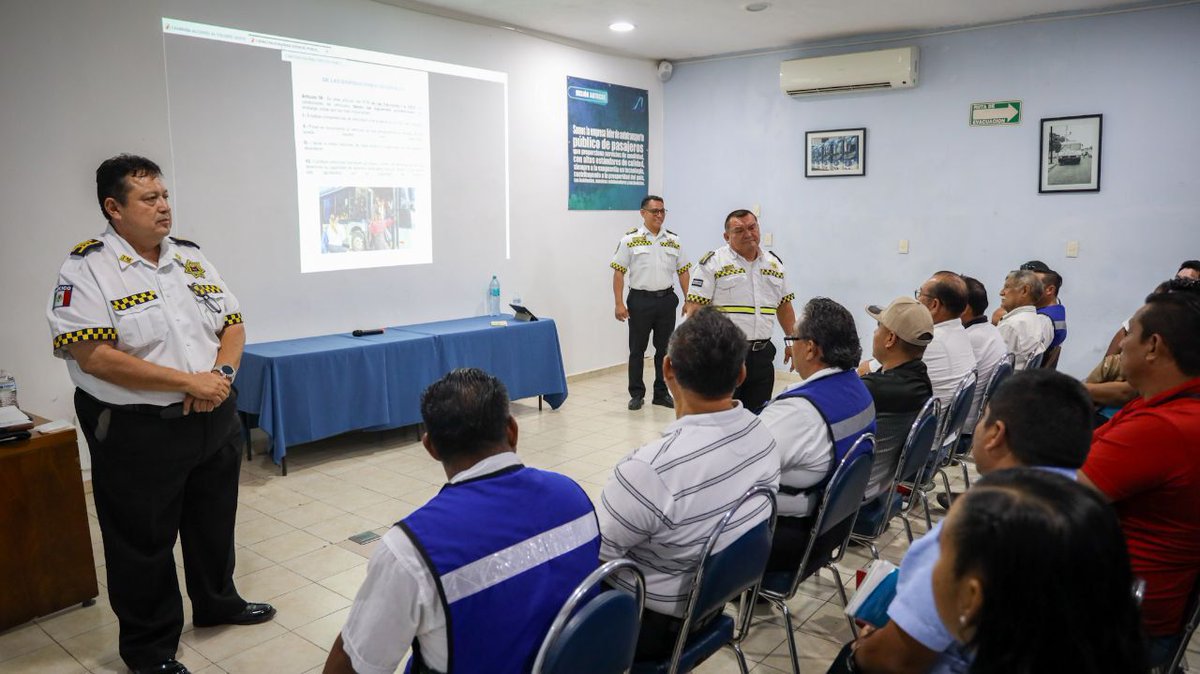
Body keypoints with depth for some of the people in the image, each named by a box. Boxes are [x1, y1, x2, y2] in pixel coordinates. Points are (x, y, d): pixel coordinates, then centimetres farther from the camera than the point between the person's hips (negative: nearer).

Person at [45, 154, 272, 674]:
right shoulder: (87, 269, -12)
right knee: (144, 543, 10)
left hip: (215, 420, 6)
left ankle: (217, 602, 45)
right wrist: (189, 381, -22)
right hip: (137, 432, -5)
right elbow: (94, 357, -21)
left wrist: (222, 374, -12)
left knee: (214, 523, 21)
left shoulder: (191, 257, 7)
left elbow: (233, 323, 8)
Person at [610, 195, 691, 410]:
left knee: (665, 349, 9)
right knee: (637, 349, 5)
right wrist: (619, 304, -11)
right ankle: (636, 394, 15)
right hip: (640, 300, -3)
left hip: (666, 299, 3)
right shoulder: (630, 239, -2)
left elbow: (683, 272, 10)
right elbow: (618, 272, -4)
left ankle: (661, 393, 20)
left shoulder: (674, 240, 7)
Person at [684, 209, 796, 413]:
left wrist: (791, 341, 15)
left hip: (762, 355, 5)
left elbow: (784, 305, 21)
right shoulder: (712, 262, -5)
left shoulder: (775, 263, 13)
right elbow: (695, 308, -9)